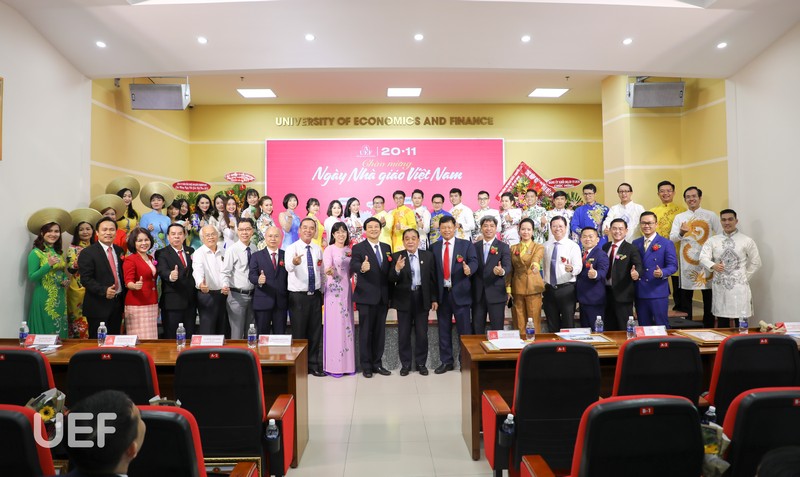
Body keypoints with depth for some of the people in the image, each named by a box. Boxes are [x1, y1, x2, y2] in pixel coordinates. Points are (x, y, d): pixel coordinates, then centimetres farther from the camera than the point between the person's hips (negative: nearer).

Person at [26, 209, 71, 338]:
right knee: (45, 331, 0)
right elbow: (31, 277, -13)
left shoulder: (59, 252, 10)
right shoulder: (36, 253, -8)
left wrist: (66, 280, 0)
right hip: (44, 298, -6)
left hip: (60, 297, 6)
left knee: (60, 330, 9)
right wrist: (49, 265, -23)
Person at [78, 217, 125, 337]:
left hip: (117, 303, 5)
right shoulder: (88, 253, -7)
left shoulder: (119, 250, 10)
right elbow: (85, 279, -13)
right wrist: (104, 291, -26)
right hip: (98, 306, -5)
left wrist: (124, 301, 12)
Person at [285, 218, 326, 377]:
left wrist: (323, 292, 13)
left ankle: (313, 364, 23)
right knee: (299, 333, 3)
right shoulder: (292, 248, -10)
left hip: (315, 295, 4)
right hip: (298, 296, -4)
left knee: (315, 332, 10)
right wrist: (294, 263, -54)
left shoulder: (318, 249, 5)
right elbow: (288, 267, -31)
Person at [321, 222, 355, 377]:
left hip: (347, 289, 5)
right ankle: (334, 365, 2)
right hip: (334, 289, -5)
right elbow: (327, 268, -20)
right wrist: (329, 271, -40)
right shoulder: (329, 250, -5)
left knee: (347, 324, 7)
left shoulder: (349, 250, 12)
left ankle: (347, 363, 15)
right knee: (335, 325, -5)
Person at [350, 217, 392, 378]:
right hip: (366, 297, -5)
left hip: (383, 297, 5)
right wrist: (362, 268, -46)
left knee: (380, 332, 11)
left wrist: (390, 294, 8)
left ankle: (377, 363, 23)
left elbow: (389, 271, 13)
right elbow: (353, 265, -23)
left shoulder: (387, 248, 11)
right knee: (366, 332, 2)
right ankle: (366, 366, 14)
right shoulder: (358, 248, -5)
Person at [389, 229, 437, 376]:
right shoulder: (396, 257, -4)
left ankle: (421, 363, 23)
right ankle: (405, 364, 20)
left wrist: (434, 299, 3)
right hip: (404, 299, -1)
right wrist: (397, 269, -29)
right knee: (403, 334, 7)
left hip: (422, 298, 1)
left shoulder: (428, 255, 2)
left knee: (422, 334, 8)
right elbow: (391, 280, -10)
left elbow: (432, 279, 4)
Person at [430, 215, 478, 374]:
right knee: (444, 330, 10)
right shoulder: (434, 247, 10)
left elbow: (474, 261, -9)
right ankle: (446, 362, 21)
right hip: (442, 293, 3)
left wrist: (469, 269, -33)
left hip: (460, 293, -3)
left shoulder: (466, 244, 3)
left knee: (464, 329, 2)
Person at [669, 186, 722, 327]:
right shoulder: (679, 217, 8)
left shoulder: (710, 215, 5)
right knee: (685, 298, 6)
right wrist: (681, 233, -21)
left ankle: (708, 329, 18)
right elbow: (672, 238, -1)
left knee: (709, 298, 7)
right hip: (687, 262, 1)